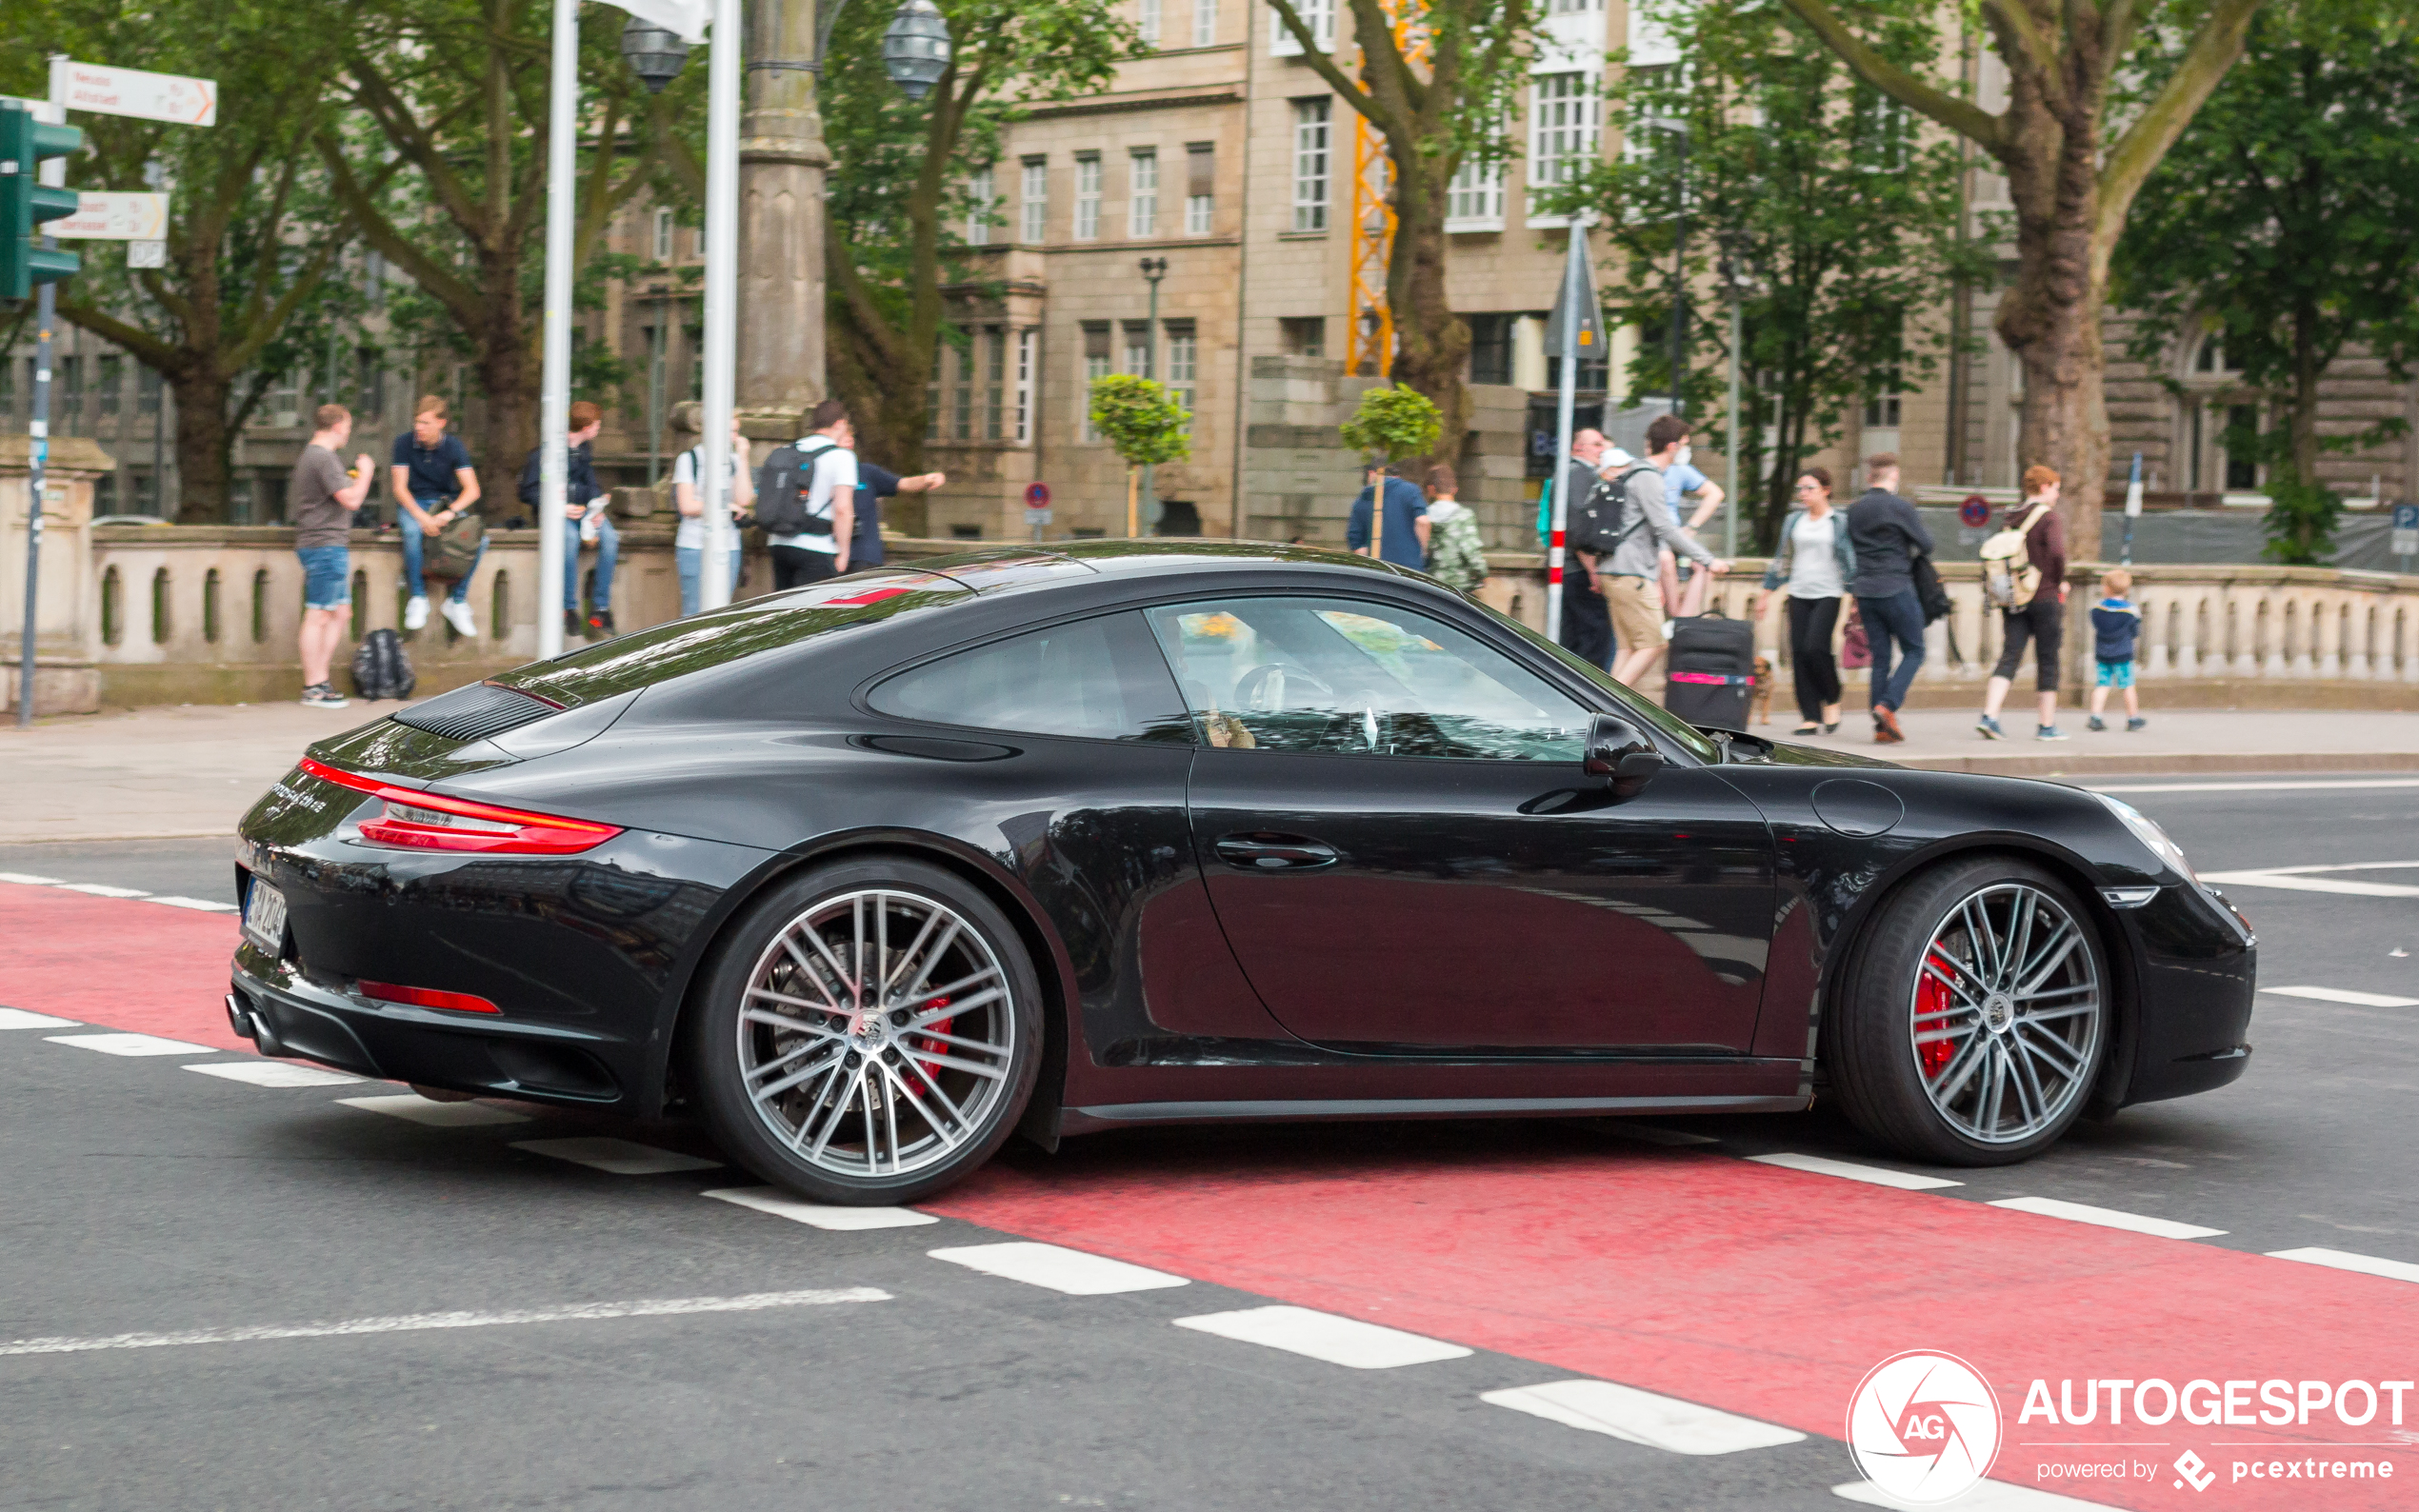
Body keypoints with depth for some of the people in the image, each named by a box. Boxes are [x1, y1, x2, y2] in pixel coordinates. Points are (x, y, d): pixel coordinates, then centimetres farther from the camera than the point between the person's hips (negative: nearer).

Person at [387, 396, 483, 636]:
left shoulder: (453, 446, -6)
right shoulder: (404, 443, -8)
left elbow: (472, 490, -11)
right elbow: (400, 487, -10)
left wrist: (449, 513, -28)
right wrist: (422, 517, -26)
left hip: (447, 503, 2)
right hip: (413, 503, -2)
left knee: (479, 539, -25)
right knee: (412, 531, -38)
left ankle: (457, 600, -13)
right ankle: (418, 598, -25)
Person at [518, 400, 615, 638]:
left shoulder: (585, 449, 15)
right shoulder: (545, 451, -6)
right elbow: (528, 492, -6)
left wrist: (598, 508, 1)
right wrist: (559, 509, -18)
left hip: (583, 509, 6)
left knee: (610, 538, -25)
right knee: (570, 538, -39)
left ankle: (600, 609, -20)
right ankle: (569, 608, -28)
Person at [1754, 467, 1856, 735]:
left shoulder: (1840, 522, 0)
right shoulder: (1794, 520, 12)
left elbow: (1850, 561, 1)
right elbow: (1782, 559, 19)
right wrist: (1767, 592, 17)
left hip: (1828, 594, -4)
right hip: (1799, 594, 5)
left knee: (1815, 647, -19)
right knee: (1799, 652, -2)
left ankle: (1832, 701, 5)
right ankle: (1811, 717, 3)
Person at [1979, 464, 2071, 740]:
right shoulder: (2048, 516, -9)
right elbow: (2056, 551, -23)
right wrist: (2060, 581, -7)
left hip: (2014, 600, 5)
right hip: (2045, 598, -5)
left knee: (2010, 656, 1)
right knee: (2047, 660, 6)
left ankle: (1989, 715, -16)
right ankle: (2047, 725, 12)